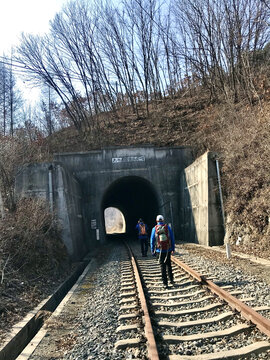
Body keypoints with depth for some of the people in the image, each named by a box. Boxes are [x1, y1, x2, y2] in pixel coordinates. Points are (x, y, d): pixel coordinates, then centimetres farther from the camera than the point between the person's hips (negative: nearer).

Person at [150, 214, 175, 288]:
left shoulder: (154, 229, -2)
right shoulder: (168, 227, 0)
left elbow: (152, 241, 0)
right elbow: (172, 238, 2)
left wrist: (152, 251, 8)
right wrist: (173, 248, 10)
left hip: (160, 250, -1)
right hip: (168, 250, 1)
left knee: (162, 266, 5)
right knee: (168, 265, 18)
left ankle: (165, 283, 7)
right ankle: (171, 280, 17)